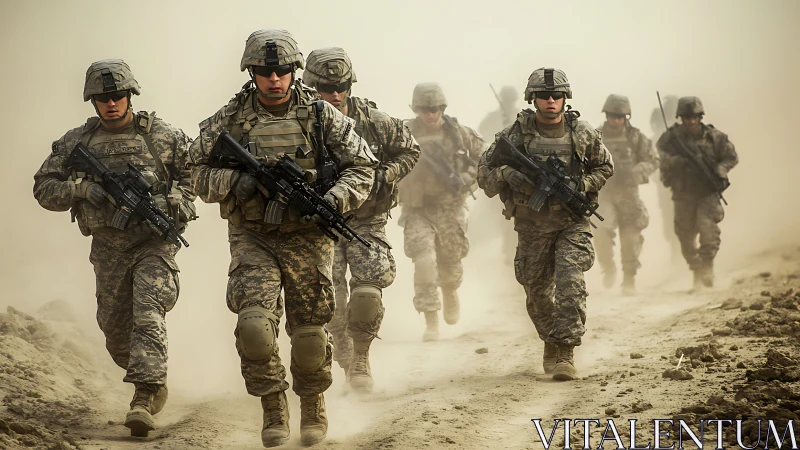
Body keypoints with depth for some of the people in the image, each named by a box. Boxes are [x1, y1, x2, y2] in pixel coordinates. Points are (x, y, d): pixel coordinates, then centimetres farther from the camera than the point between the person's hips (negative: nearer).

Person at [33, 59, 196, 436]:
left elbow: (195, 174, 3)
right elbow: (44, 189, 4)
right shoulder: (76, 142, 3)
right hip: (108, 246, 4)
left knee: (148, 315, -21)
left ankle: (144, 399, -26)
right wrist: (81, 188, -15)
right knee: (115, 331, 10)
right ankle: (155, 381, 35)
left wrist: (171, 202, -15)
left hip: (154, 241, -4)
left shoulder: (162, 136, -3)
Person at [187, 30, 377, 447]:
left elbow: (363, 167, 2)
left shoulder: (321, 116, -2)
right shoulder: (229, 119, -1)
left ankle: (313, 408, 30)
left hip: (307, 237, 0)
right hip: (252, 239, 0)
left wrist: (334, 199, -16)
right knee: (254, 325, -18)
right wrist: (236, 181, -14)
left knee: (310, 335, 4)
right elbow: (197, 171, 5)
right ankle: (273, 409, 1)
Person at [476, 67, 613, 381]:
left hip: (571, 222, -1)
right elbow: (484, 171, 1)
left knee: (570, 284, -17)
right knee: (537, 293, 10)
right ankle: (551, 344, 34)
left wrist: (581, 184, -5)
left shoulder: (582, 133, 1)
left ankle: (566, 353, -14)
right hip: (532, 224, 1)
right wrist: (508, 174, -20)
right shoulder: (516, 134, -2)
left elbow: (605, 167, 14)